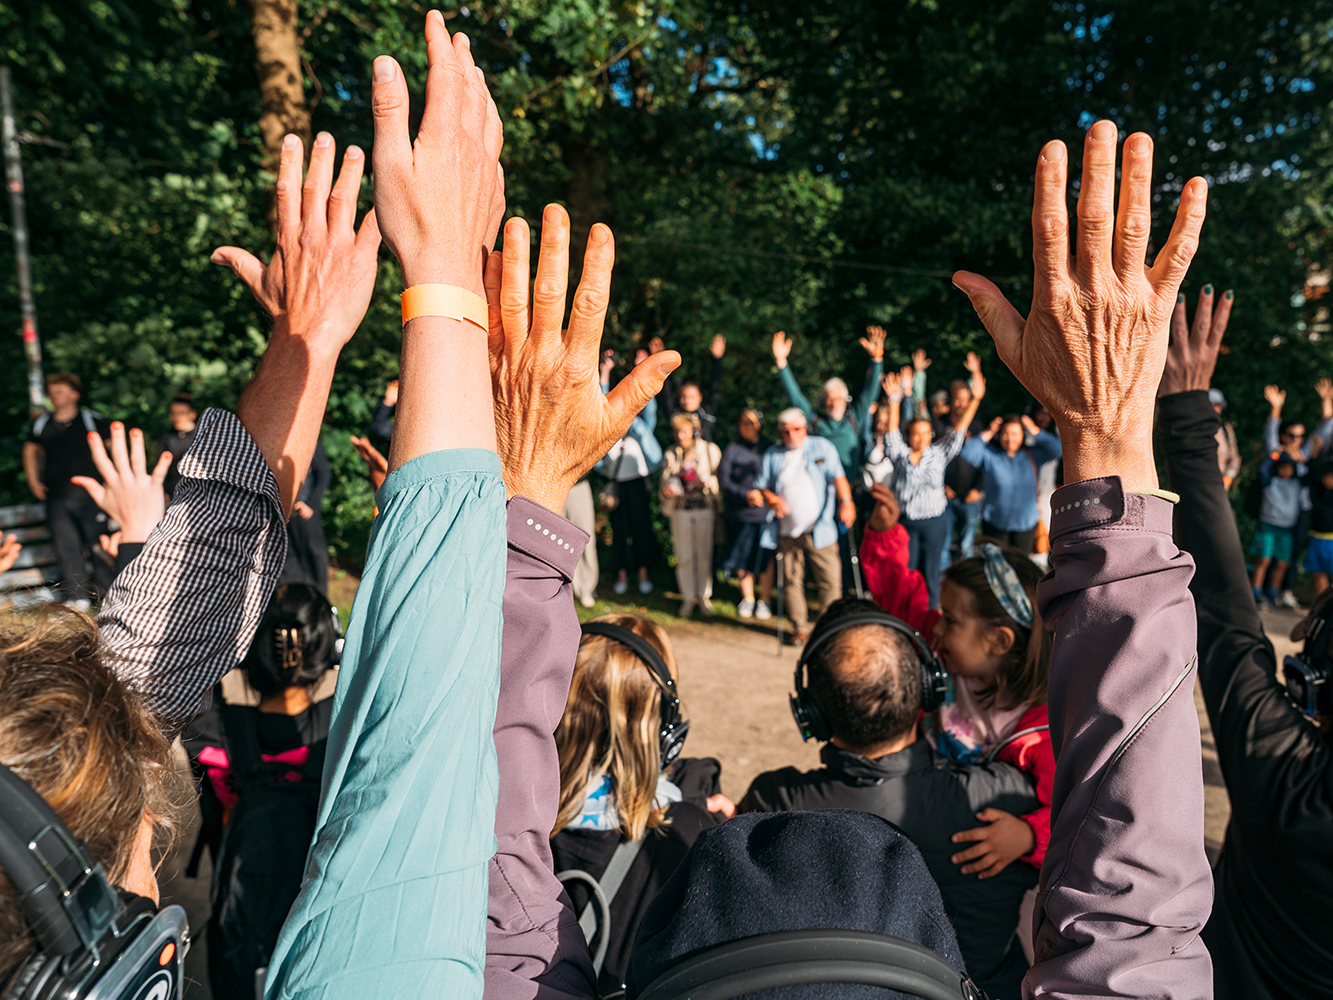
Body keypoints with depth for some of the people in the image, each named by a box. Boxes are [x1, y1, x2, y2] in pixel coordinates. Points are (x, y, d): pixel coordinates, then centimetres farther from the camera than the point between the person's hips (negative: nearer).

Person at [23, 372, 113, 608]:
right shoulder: (42, 424, 10)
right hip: (57, 499, 3)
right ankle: (78, 598, 10)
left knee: (98, 546, 1)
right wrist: (34, 481, 14)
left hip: (90, 494, -3)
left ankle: (108, 593, 14)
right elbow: (30, 450, 25)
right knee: (67, 549, 3)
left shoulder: (91, 419, 0)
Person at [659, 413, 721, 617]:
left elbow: (719, 476, 2)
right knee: (684, 556, 4)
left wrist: (707, 482, -18)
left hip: (705, 508, -2)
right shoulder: (671, 454, 6)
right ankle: (688, 597, 18)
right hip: (681, 510, 2)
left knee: (705, 554, 3)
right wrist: (668, 488, -18)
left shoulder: (710, 450, 0)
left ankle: (704, 595, 19)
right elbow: (666, 478, 5)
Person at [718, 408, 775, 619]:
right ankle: (747, 598, 28)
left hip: (766, 513, 0)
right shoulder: (733, 450, 3)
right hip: (741, 513, 0)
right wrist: (746, 495, -14)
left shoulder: (770, 448, 7)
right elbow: (723, 481, -3)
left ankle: (764, 600, 20)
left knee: (765, 557, 3)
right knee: (743, 557, 8)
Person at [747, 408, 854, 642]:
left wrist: (845, 501, -22)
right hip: (788, 532, 2)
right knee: (792, 581, 6)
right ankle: (800, 628, 19)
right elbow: (761, 487, 14)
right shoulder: (772, 456, 13)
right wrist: (770, 498, -8)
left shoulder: (822, 447, 6)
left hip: (819, 530, -2)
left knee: (830, 579, -4)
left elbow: (838, 477, -5)